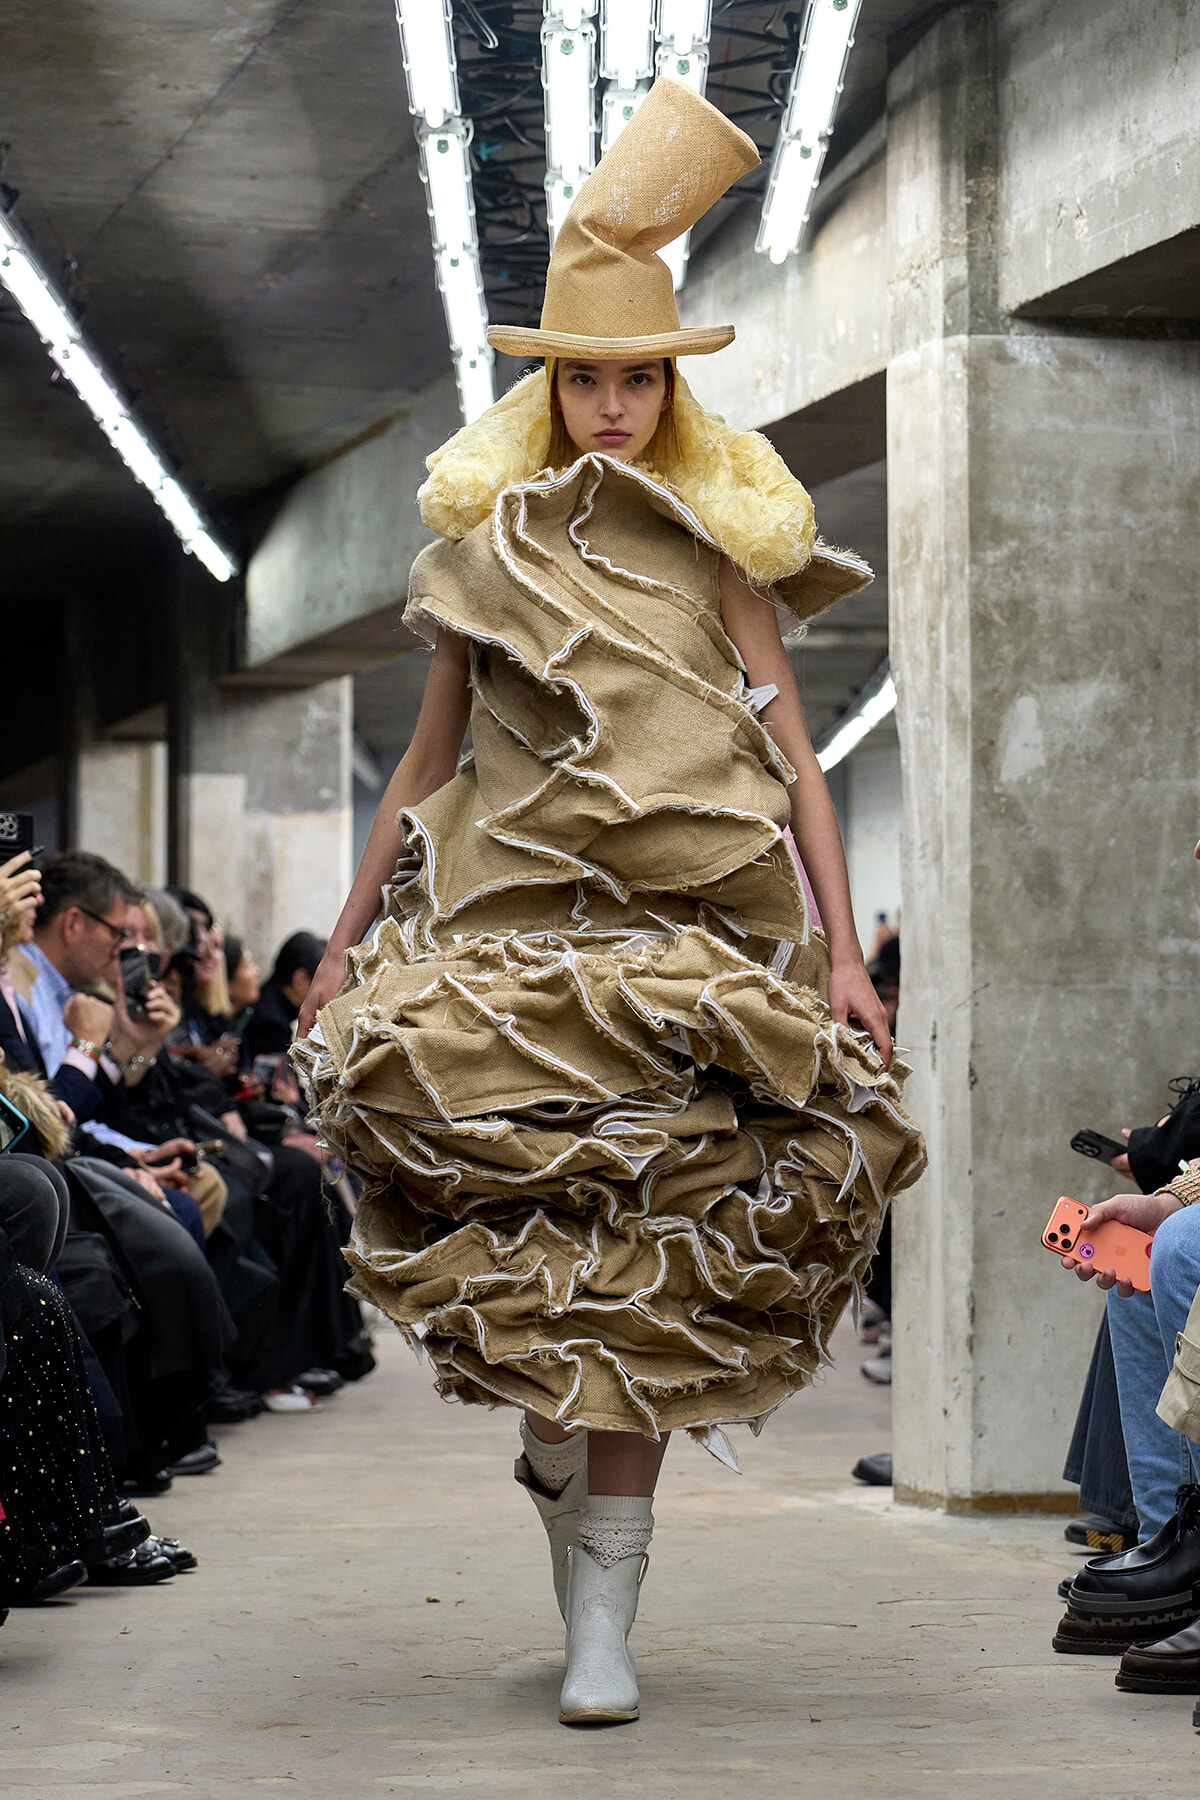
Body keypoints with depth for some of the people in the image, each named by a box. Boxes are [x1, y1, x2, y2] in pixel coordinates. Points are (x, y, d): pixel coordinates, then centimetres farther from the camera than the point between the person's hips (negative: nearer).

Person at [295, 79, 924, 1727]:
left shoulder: (720, 544, 6)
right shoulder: (481, 542, 10)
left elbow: (792, 751, 3)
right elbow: (429, 757, 15)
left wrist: (844, 950, -6)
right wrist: (343, 947, 13)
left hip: (689, 947, -1)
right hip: (513, 934, 1)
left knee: (640, 1279, -4)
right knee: (542, 1258, -9)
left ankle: (605, 1626, 0)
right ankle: (558, 1442, 20)